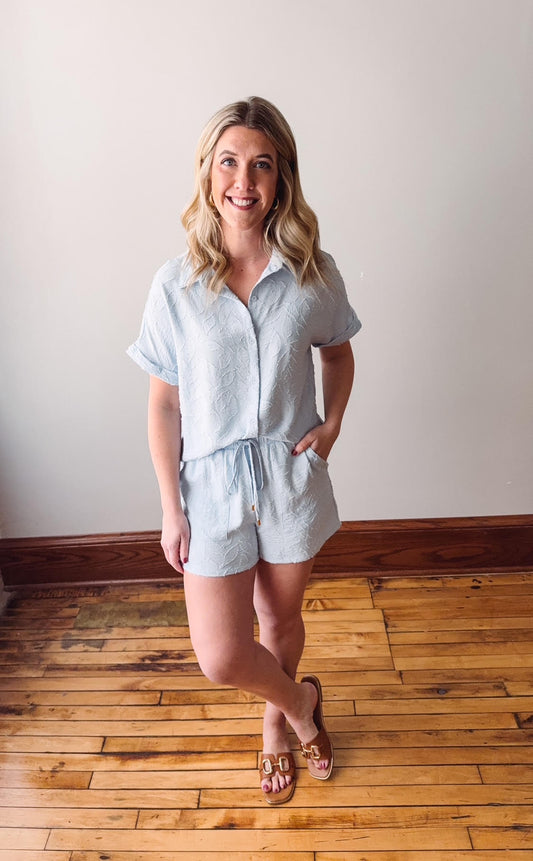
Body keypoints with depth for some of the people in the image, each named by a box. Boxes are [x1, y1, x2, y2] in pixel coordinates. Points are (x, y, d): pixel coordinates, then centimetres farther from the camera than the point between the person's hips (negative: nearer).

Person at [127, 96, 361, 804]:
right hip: (213, 482, 0)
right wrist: (171, 507, -4)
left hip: (293, 477, 1)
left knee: (281, 616, 20)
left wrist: (331, 426, -4)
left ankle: (276, 719, 53)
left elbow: (339, 354, 12)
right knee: (220, 655, 0)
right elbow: (164, 403, -4)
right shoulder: (176, 285, -8)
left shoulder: (314, 273, -5)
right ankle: (299, 698, 36)